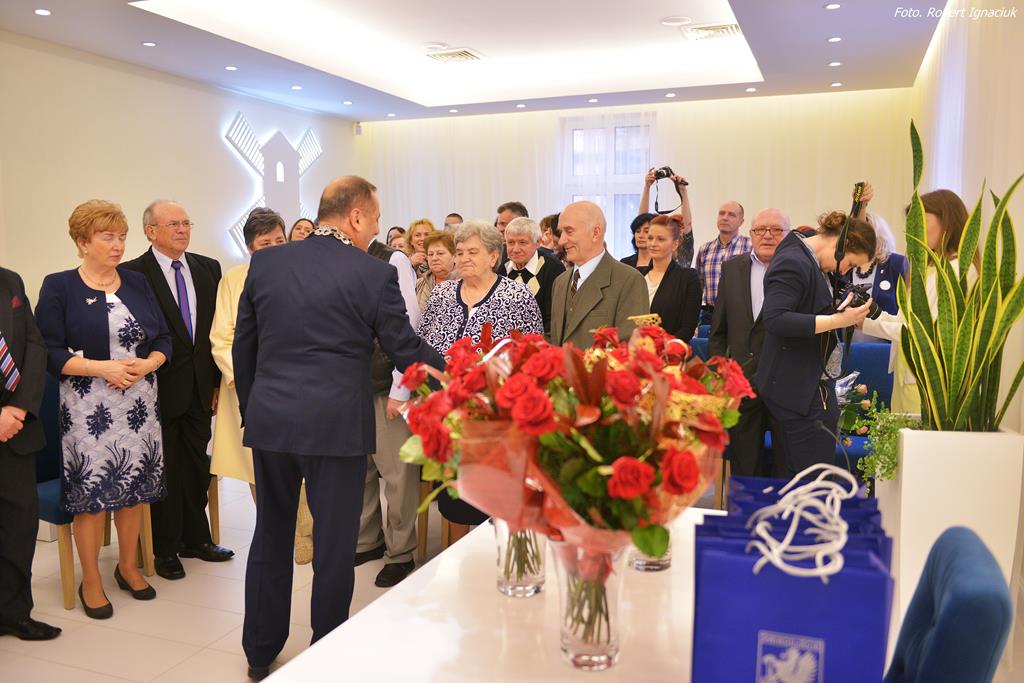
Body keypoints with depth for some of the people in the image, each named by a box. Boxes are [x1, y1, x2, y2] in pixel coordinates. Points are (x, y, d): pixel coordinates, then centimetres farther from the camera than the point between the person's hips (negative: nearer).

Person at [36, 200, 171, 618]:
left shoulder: (137, 283, 10)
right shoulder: (59, 287, -1)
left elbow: (164, 340, 10)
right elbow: (49, 352, -7)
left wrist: (146, 364, -10)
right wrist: (101, 368, -18)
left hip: (139, 405, 4)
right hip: (87, 409, -4)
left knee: (135, 487, 9)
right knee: (90, 494, 1)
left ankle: (128, 566, 28)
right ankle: (91, 581, 18)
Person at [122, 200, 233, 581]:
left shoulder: (208, 269, 6)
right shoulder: (133, 274, -10)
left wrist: (216, 380, 6)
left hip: (200, 388, 5)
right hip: (160, 388, -5)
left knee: (197, 466, 16)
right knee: (165, 470, 8)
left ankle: (196, 539, 31)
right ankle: (166, 549, 23)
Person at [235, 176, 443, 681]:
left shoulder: (265, 263, 4)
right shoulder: (375, 274, -9)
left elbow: (243, 347, 9)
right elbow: (406, 351, -6)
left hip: (269, 422, 5)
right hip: (337, 425, -4)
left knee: (271, 538, 19)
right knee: (334, 546, 9)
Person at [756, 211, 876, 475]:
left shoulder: (810, 261, 16)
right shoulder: (793, 263, -16)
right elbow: (775, 319, -28)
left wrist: (845, 314, 6)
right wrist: (837, 320, -26)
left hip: (810, 385, 10)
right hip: (799, 390, -10)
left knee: (795, 473, 15)